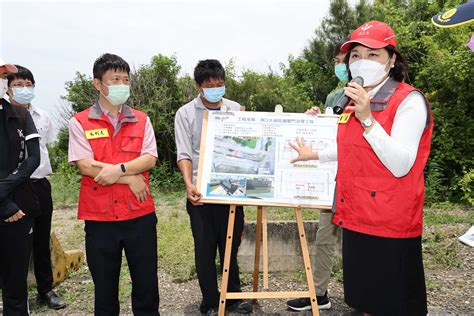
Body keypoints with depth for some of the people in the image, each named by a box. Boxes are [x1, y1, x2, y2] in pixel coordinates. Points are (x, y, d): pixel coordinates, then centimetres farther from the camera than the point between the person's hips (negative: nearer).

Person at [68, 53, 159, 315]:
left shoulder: (141, 120, 6)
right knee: (105, 285, 14)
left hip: (140, 214, 2)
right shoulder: (79, 123, 0)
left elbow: (150, 159, -5)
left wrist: (118, 169, -19)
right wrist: (130, 178, -11)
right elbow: (86, 166, -11)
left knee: (146, 282, 11)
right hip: (99, 217, -1)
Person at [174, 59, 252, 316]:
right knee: (205, 249, 6)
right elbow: (184, 154, -5)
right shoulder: (185, 113, -1)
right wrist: (189, 184, -21)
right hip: (201, 192, -2)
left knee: (231, 246, 13)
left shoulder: (236, 109, 6)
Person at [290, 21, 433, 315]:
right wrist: (315, 154, 29)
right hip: (356, 219, 7)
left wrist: (367, 118, -28)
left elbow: (400, 165, -23)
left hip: (390, 226, -7)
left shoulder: (409, 101, -12)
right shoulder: (355, 101, 12)